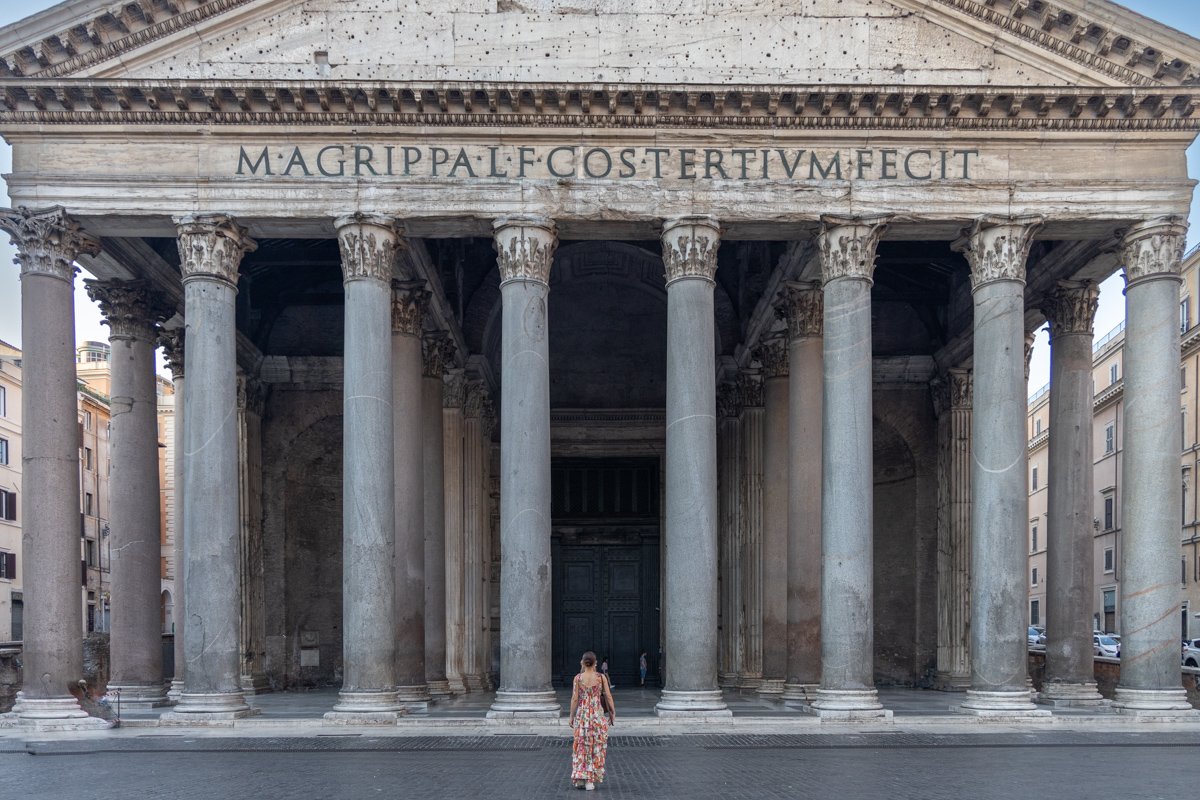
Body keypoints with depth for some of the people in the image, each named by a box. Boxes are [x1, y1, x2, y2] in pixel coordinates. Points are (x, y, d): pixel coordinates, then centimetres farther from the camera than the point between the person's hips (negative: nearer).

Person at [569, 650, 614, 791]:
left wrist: (571, 716, 4)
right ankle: (590, 780, 5)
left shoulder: (577, 678, -4)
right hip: (598, 715, 0)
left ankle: (579, 779, 7)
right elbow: (608, 697, -2)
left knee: (581, 747, 10)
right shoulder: (601, 677, -4)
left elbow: (574, 699, -4)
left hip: (581, 715, 0)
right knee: (596, 747, 7)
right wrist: (613, 712, 10)